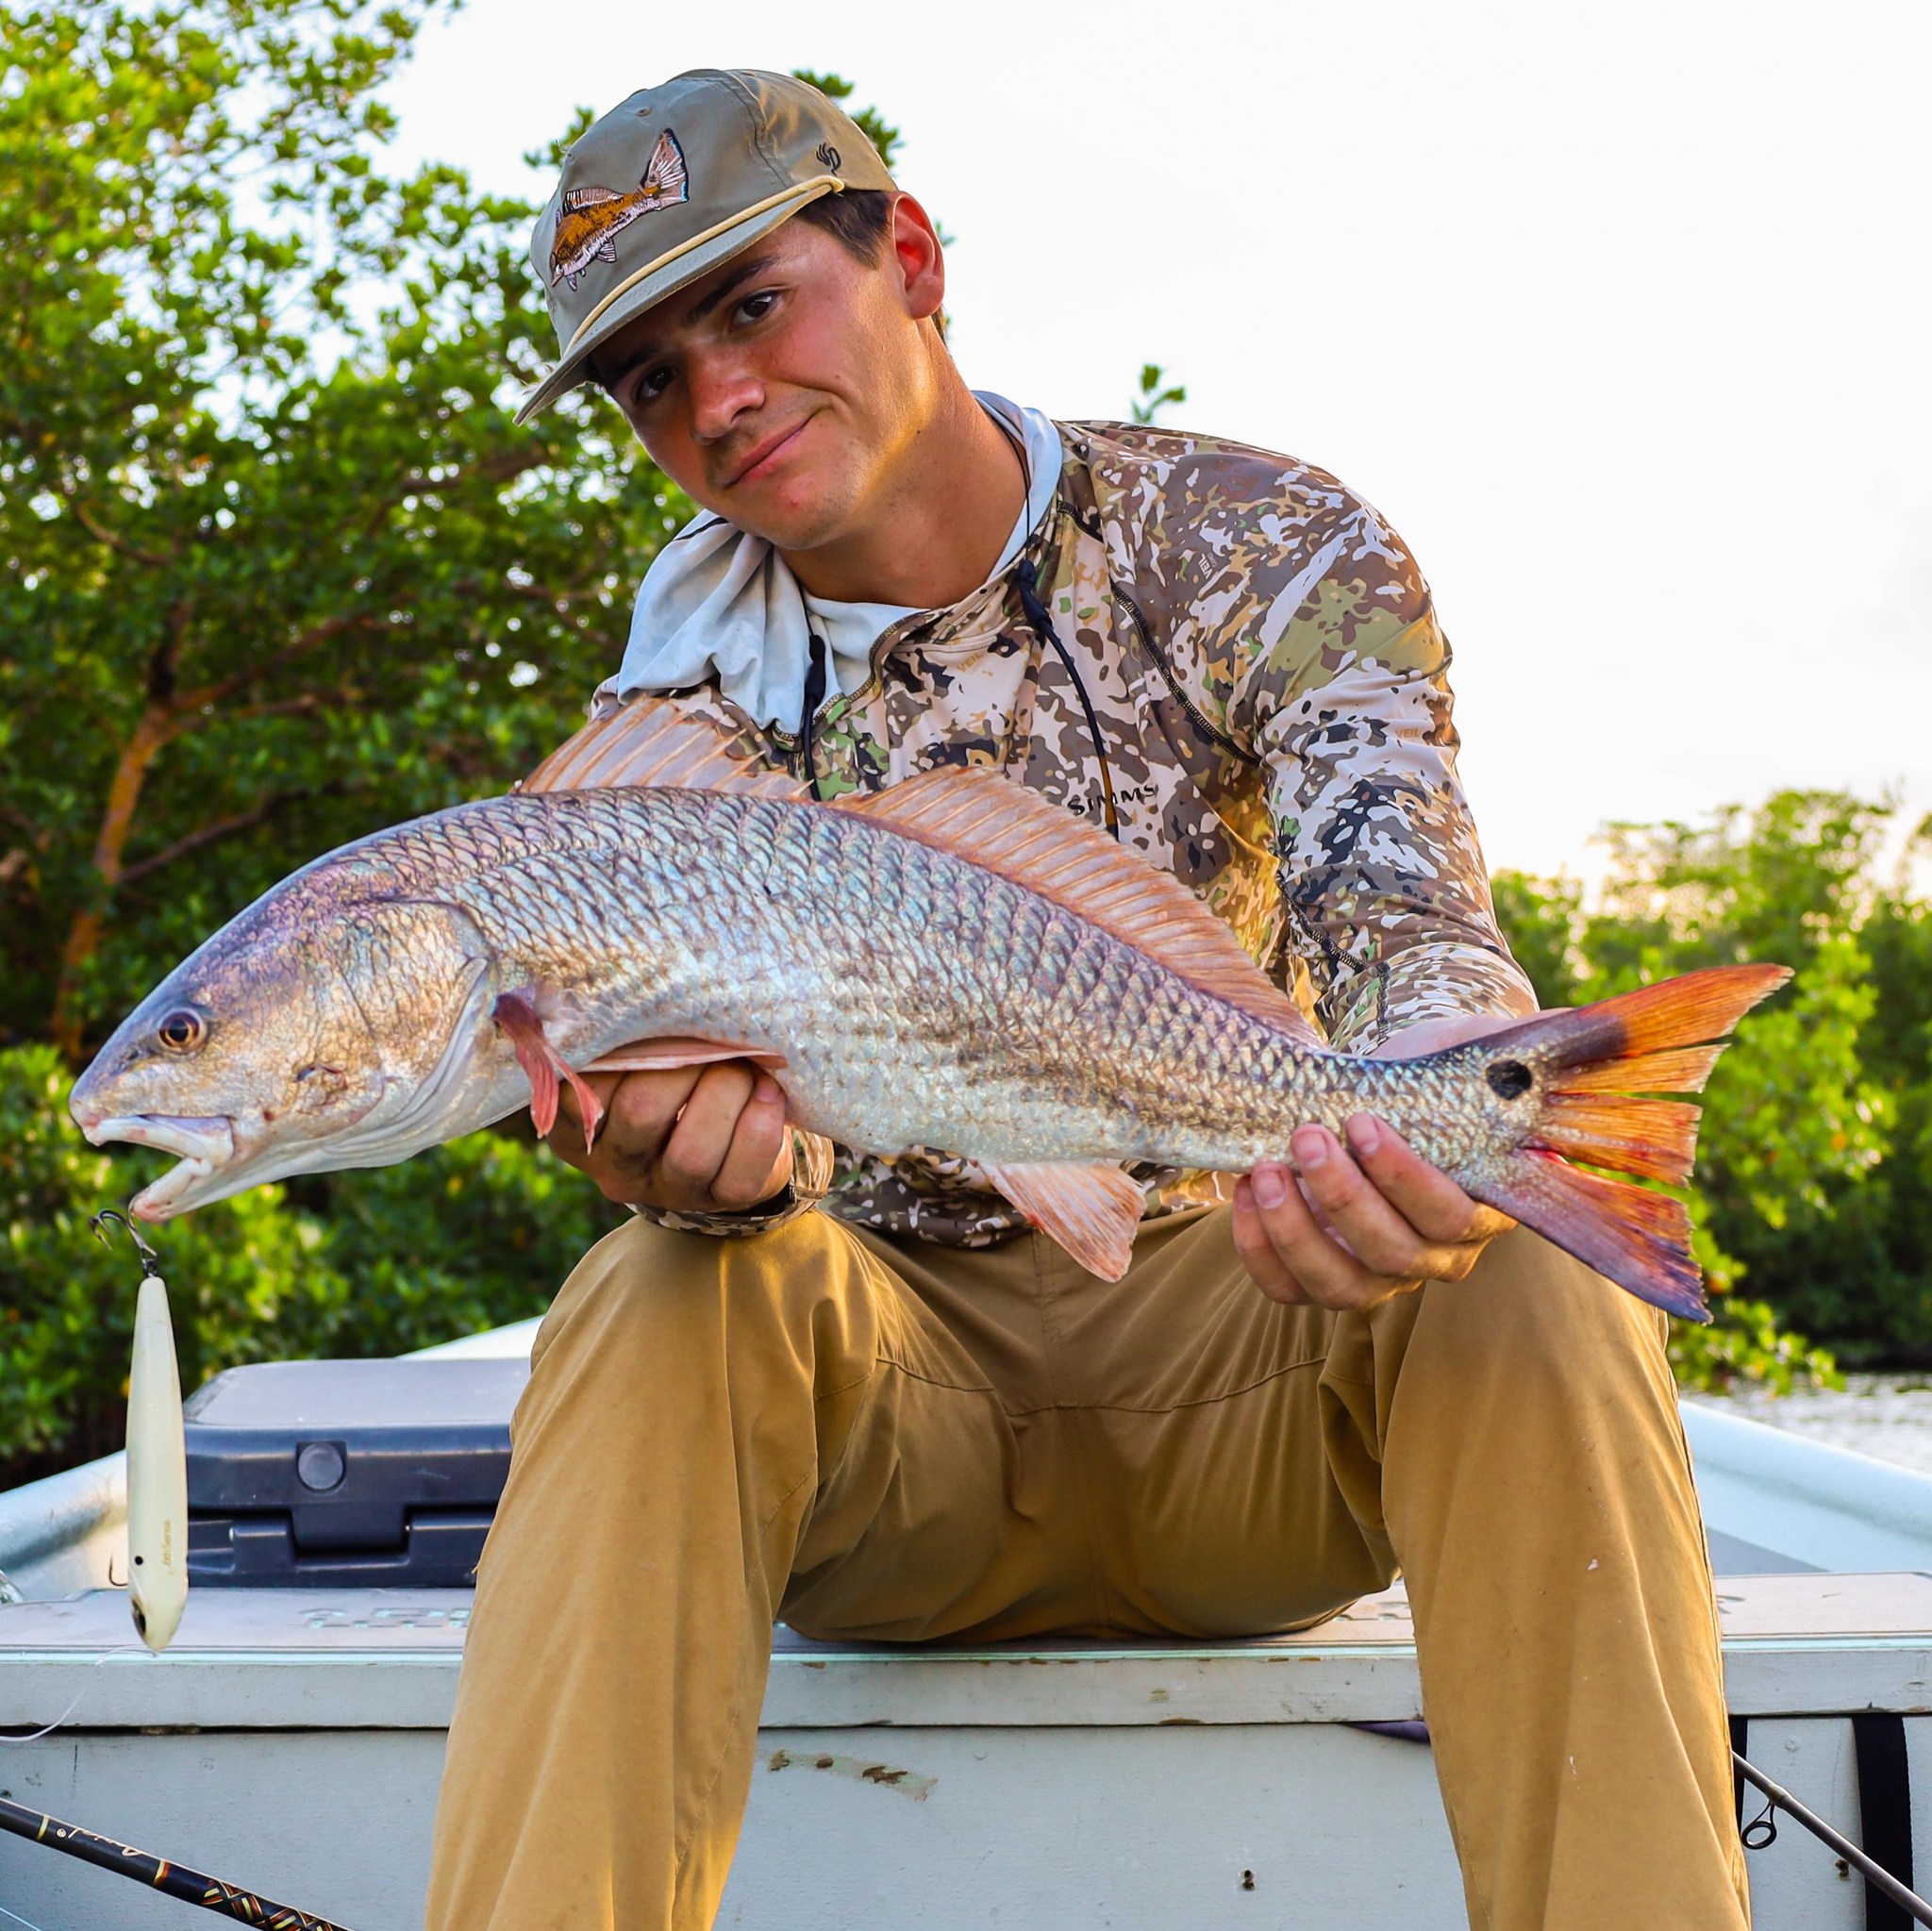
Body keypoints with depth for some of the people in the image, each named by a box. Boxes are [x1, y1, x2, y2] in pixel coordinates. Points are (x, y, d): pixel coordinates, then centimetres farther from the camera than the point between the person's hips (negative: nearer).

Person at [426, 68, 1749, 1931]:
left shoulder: (1264, 547, -5)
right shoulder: (688, 690, -1)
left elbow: (1407, 922, -20)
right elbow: (740, 1088, -13)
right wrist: (710, 1155, -40)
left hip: (1239, 1333, -1)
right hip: (892, 1377, 1)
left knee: (1522, 1280, -32)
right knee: (659, 1307, -31)